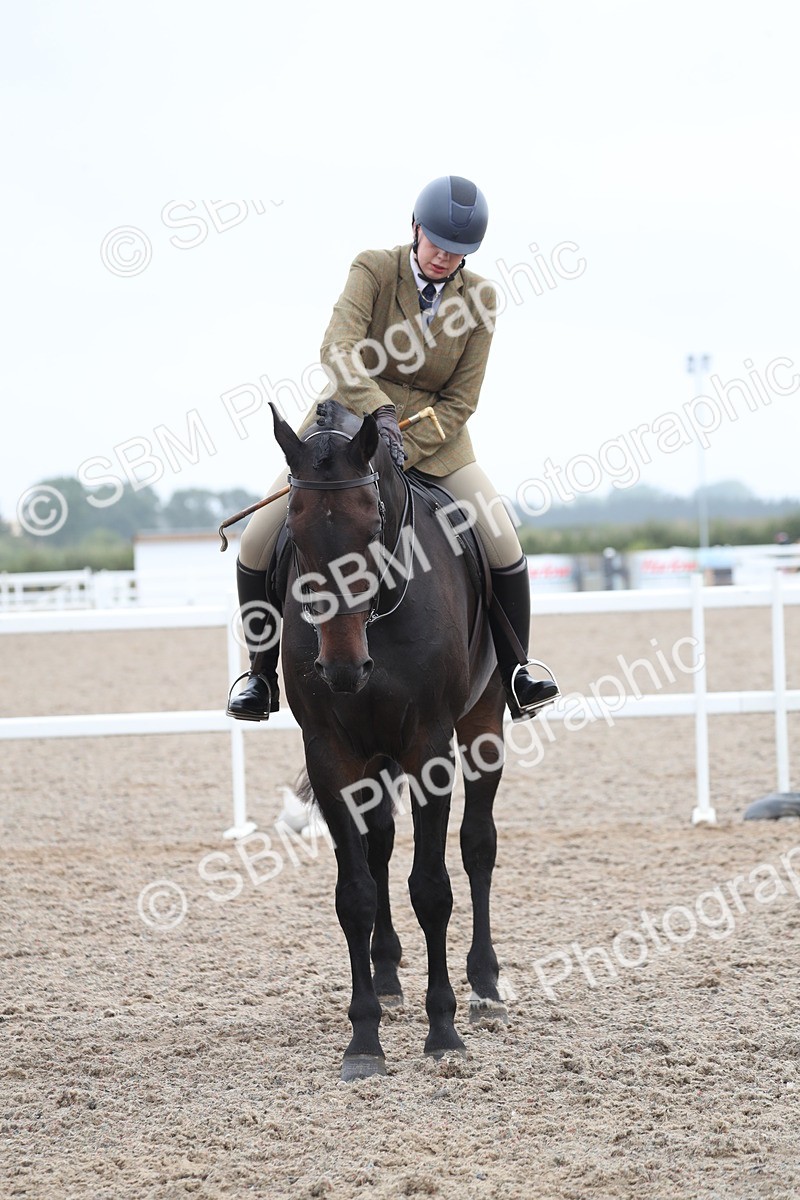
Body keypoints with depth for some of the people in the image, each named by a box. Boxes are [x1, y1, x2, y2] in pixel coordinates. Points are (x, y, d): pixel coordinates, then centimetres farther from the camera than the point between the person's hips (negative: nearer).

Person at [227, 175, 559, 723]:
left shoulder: (478, 296, -7)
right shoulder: (373, 270, -14)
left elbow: (461, 400, -8)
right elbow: (338, 350, -30)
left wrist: (405, 450, -22)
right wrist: (379, 411, -46)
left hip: (433, 434, 1)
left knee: (505, 547, -16)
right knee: (258, 541, -13)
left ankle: (516, 677, 3)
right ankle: (262, 676, 6)